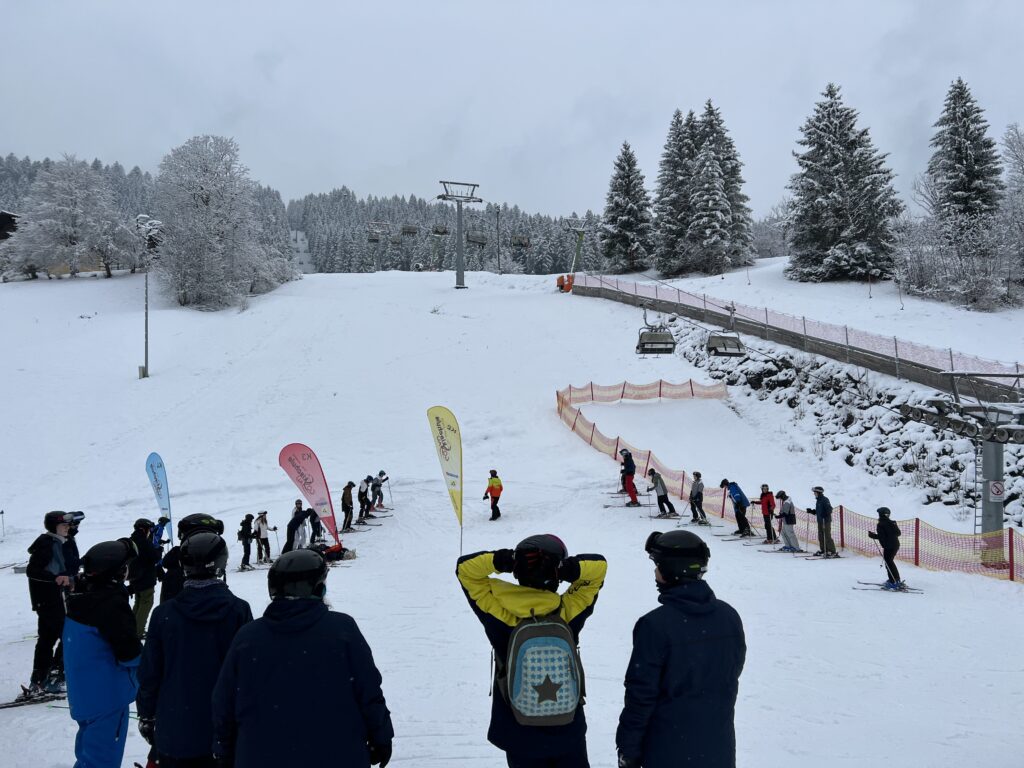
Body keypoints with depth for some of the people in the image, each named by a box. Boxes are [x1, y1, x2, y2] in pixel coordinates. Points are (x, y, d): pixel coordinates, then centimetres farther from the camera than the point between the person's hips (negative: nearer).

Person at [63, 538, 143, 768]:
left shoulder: (80, 595, 3)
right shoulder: (112, 603, -24)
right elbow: (129, 653, -22)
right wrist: (143, 655, -3)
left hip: (82, 693, 9)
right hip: (107, 695, -9)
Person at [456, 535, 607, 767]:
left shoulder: (500, 615, -18)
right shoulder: (568, 612, -17)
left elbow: (465, 568, -9)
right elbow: (599, 566, -6)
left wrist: (501, 560, -24)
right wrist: (571, 568, -24)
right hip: (568, 732, 0)